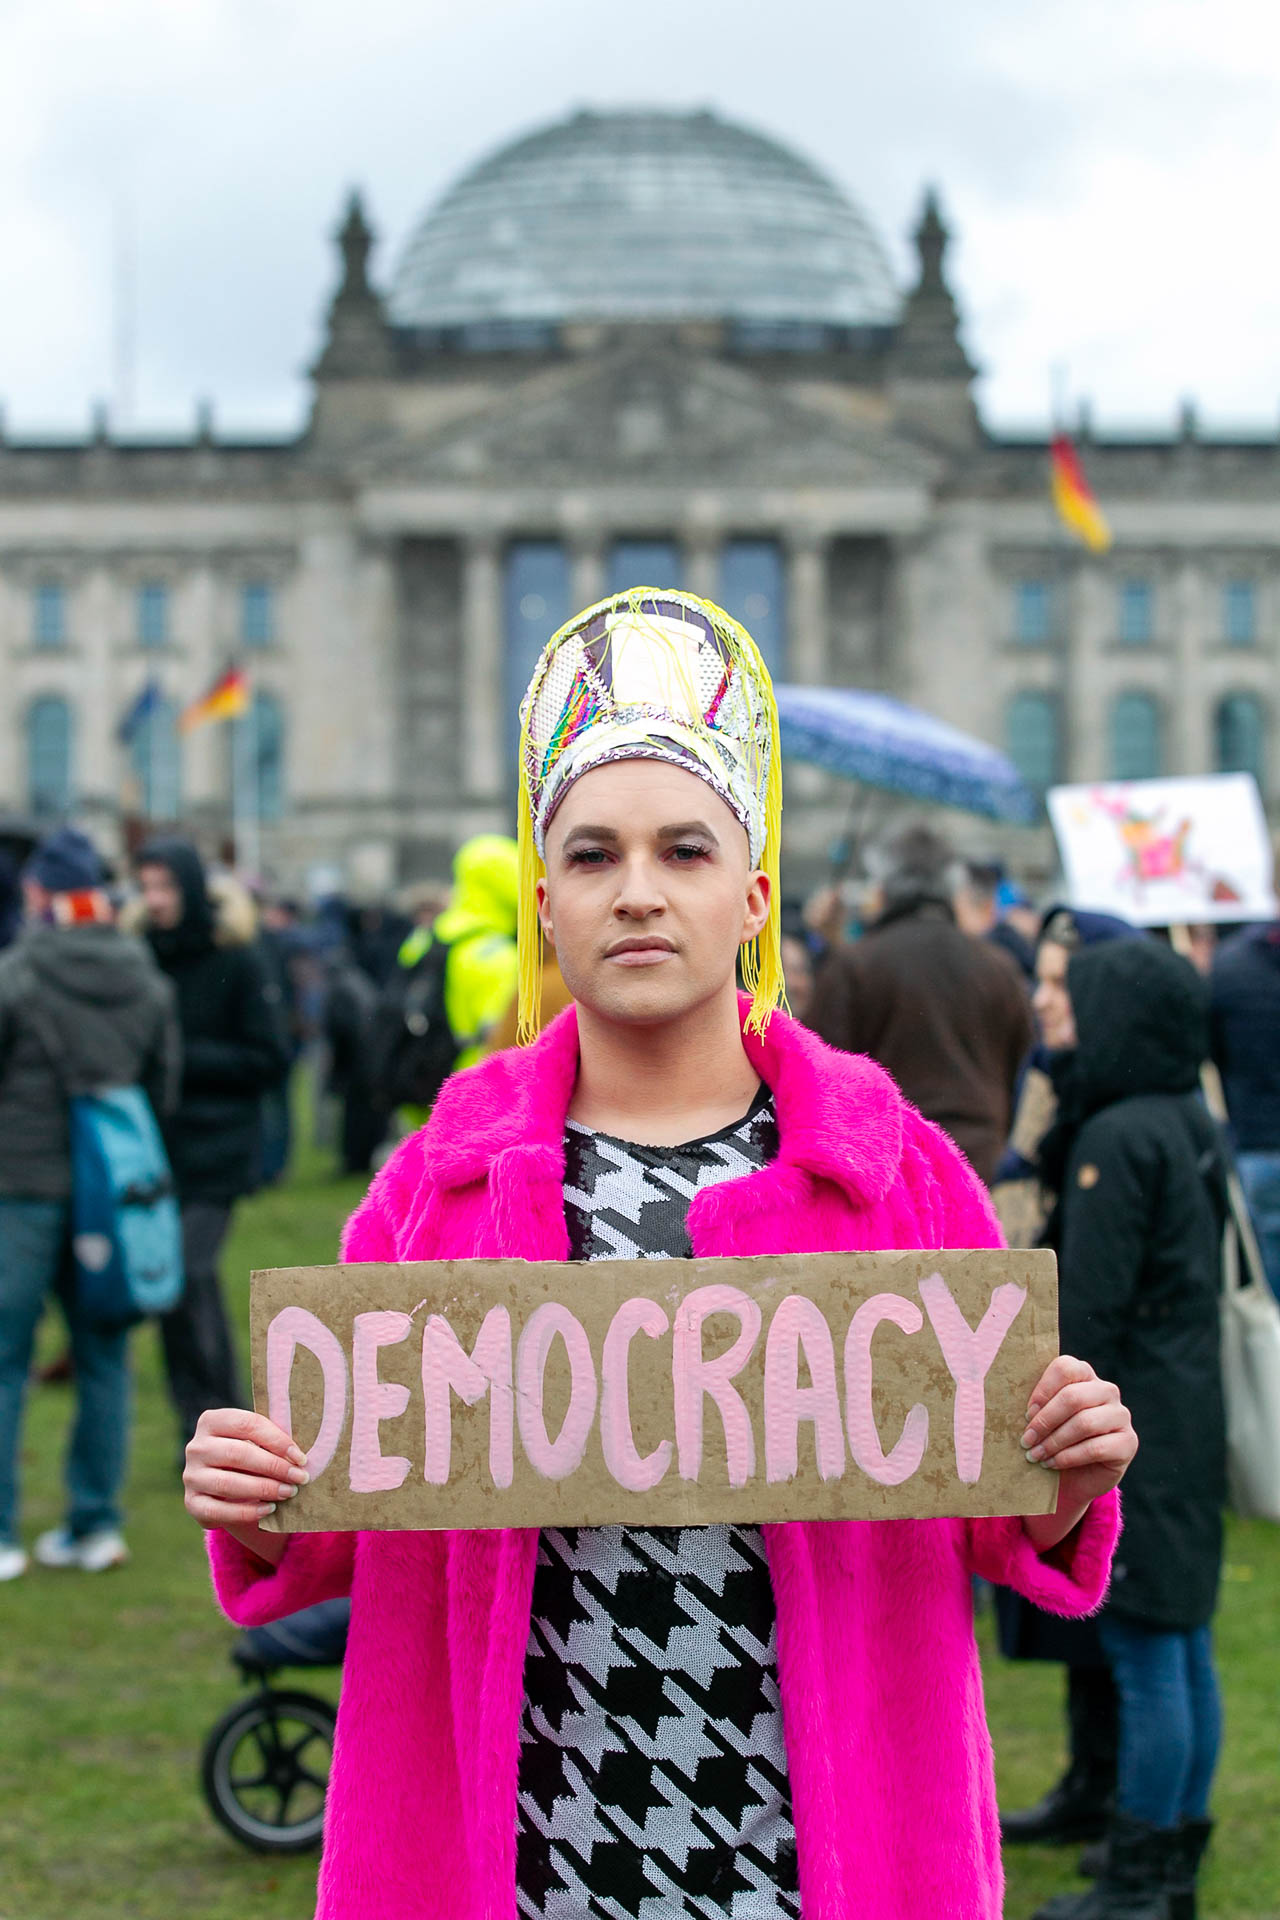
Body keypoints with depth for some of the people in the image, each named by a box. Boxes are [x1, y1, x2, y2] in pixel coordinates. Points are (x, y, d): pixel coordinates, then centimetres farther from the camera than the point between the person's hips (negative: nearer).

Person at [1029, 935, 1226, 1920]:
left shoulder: (1117, 1138, -17)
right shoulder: (1193, 1125, 10)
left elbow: (1091, 1304, -18)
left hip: (1132, 1427, -9)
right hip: (1190, 1421, 9)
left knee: (1146, 1656, -3)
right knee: (1186, 1647, 14)